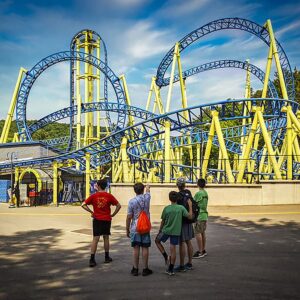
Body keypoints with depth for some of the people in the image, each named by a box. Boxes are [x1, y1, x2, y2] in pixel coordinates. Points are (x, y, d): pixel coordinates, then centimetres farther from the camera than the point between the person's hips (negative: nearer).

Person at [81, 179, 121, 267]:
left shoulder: (93, 196, -4)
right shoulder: (109, 196, -4)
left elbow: (83, 205, -6)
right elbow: (118, 206, -5)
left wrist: (91, 212, 0)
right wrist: (113, 214, 2)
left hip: (97, 219, 0)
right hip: (107, 219, 0)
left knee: (95, 239, 1)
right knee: (106, 238, 13)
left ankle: (92, 260, -5)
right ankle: (107, 257, 23)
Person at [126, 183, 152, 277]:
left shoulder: (132, 201, -9)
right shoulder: (147, 197, -2)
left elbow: (129, 217, -7)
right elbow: (148, 191, 24)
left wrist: (127, 229, 4)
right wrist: (148, 187, 47)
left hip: (135, 228, -1)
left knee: (136, 248, 4)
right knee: (145, 248, 6)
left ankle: (135, 269, 12)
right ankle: (145, 269, 11)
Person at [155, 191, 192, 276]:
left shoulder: (166, 208, -7)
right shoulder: (181, 208, -8)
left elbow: (163, 221, -1)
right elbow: (189, 216, -10)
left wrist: (160, 231, 13)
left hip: (166, 230, -1)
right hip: (176, 232, 1)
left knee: (157, 241, 23)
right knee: (173, 249, 6)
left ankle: (166, 257, 12)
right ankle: (171, 269, 11)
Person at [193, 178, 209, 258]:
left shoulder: (198, 193, -15)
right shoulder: (206, 193, 10)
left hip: (199, 216, -9)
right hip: (205, 215, 9)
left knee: (198, 233, -5)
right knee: (203, 233, 15)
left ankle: (200, 252, -4)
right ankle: (203, 250, 23)